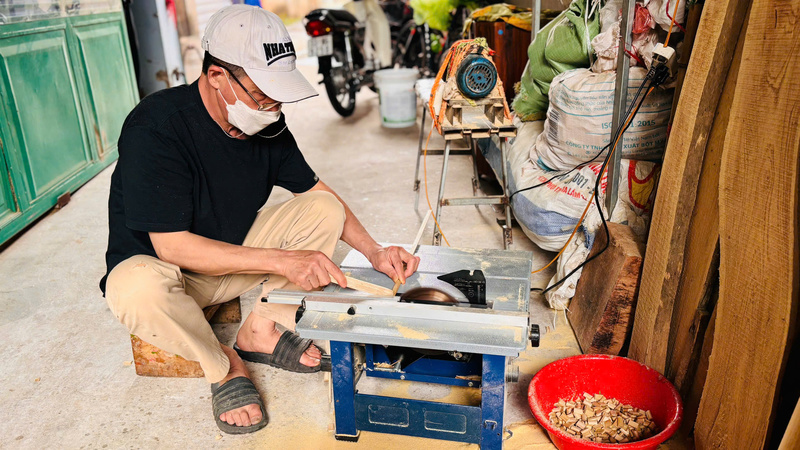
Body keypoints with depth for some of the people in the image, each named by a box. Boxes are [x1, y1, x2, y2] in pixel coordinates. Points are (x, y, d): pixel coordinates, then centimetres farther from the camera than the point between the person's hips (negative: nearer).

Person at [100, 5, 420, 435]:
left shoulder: (264, 120, -9)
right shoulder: (155, 128, -29)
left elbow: (314, 189, 1)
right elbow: (171, 246, -31)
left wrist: (374, 251, -12)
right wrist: (281, 261, -34)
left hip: (235, 251, 5)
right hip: (162, 265, -5)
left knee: (324, 209, -11)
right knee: (137, 288, -40)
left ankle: (261, 330, -5)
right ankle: (224, 366, -8)